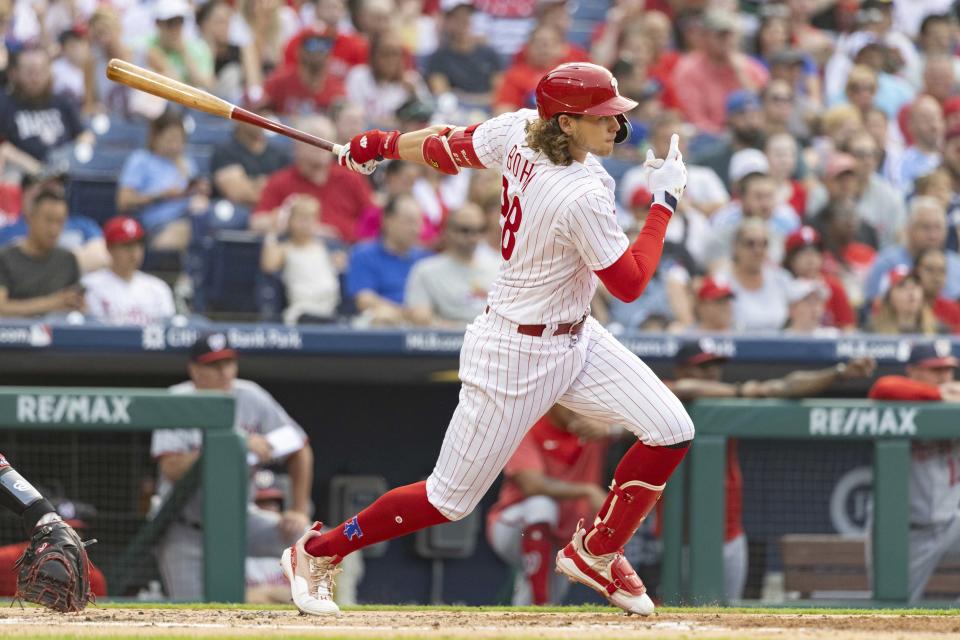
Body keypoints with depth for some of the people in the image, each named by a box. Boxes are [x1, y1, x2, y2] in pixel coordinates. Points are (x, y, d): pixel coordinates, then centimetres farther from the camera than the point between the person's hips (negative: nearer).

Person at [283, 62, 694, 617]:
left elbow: (446, 149, 7)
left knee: (672, 431, 2)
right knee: (450, 499, 4)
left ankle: (595, 552, 22)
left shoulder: (520, 131, -8)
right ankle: (318, 552, 23)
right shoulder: (583, 197, -32)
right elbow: (630, 283, -20)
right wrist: (665, 200, -13)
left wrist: (381, 144, 25)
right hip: (518, 356, -9)